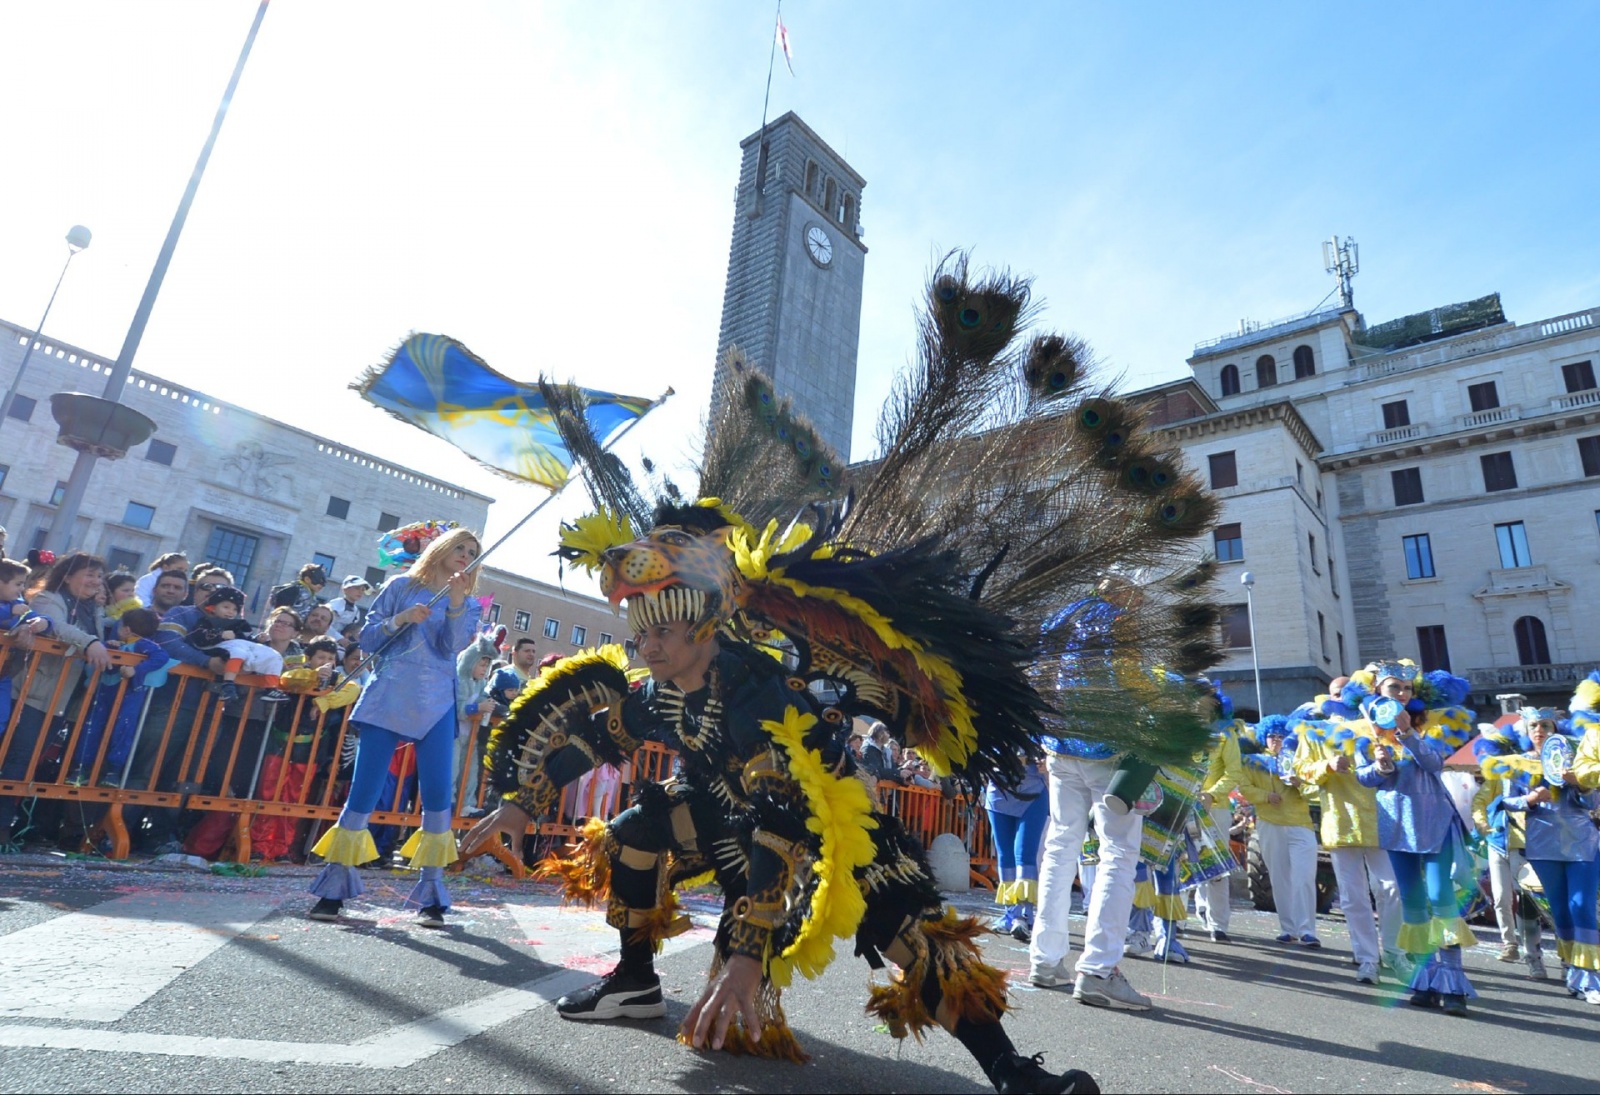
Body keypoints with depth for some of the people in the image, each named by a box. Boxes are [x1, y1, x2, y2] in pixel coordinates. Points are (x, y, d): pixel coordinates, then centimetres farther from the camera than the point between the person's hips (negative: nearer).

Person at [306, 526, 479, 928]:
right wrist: (401, 619, -10)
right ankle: (334, 888, 10)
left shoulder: (464, 605, 14)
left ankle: (432, 896, 3)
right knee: (364, 789, -3)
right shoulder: (402, 586, 10)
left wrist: (455, 604, -15)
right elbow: (366, 636, 7)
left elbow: (451, 647, -3)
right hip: (389, 696, -1)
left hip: (437, 704, 1)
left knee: (439, 795, -6)